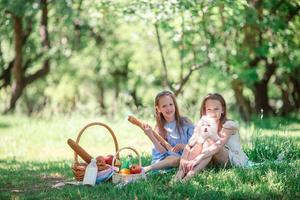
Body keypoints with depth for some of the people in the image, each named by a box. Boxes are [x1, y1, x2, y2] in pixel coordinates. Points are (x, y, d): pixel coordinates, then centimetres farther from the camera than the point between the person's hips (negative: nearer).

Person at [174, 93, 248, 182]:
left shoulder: (229, 125, -17)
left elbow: (218, 145, -34)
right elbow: (190, 144, -16)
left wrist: (197, 159, -46)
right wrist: (183, 159, -37)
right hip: (216, 162, 5)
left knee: (209, 143, -29)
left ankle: (190, 175, -46)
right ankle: (181, 172, -36)